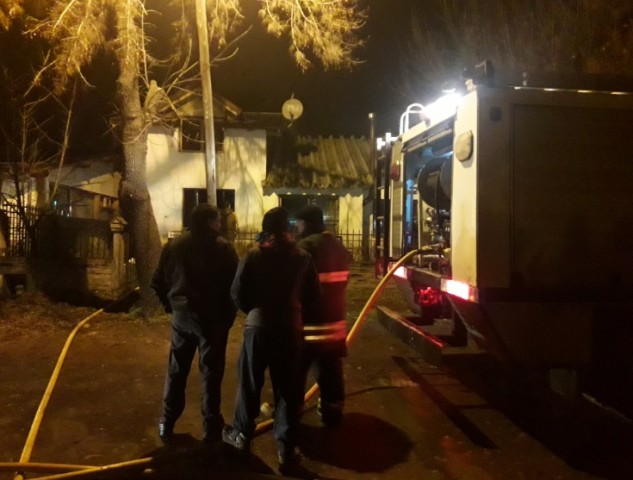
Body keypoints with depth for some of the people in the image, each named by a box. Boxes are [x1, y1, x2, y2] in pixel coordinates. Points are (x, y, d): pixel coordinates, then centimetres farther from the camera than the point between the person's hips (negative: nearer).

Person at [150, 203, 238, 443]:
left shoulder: (174, 245, 3)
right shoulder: (223, 248, -11)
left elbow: (158, 281, 5)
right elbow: (234, 284, -13)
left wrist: (171, 305, 14)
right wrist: (229, 315, -2)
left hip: (181, 314, 4)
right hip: (212, 317, -4)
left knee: (176, 370, 15)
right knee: (211, 372, 6)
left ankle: (167, 423, 23)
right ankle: (211, 427, 13)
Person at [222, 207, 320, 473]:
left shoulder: (254, 255, -6)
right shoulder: (303, 257, -1)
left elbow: (238, 292, -5)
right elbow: (314, 295, 2)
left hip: (258, 326, -1)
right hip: (291, 328, 1)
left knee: (249, 383, 15)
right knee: (287, 388, 8)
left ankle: (242, 434, 30)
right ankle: (286, 449, 11)